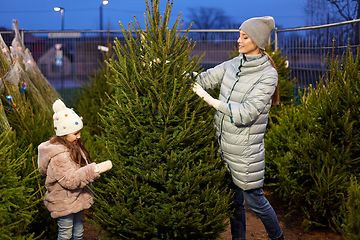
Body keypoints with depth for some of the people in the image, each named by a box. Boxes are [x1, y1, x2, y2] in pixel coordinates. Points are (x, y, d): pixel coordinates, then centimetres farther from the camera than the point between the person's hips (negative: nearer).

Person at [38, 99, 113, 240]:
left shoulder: (72, 146, 7)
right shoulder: (58, 155, -26)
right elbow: (70, 180, -32)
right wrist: (96, 169, -38)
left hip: (76, 200, 9)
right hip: (64, 204, -9)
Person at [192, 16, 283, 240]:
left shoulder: (268, 75, -15)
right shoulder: (233, 65, 5)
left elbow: (246, 114, -23)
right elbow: (203, 80, 13)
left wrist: (210, 100, -24)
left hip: (245, 149, -6)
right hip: (223, 143, 6)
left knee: (254, 198, 7)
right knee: (233, 198, 16)